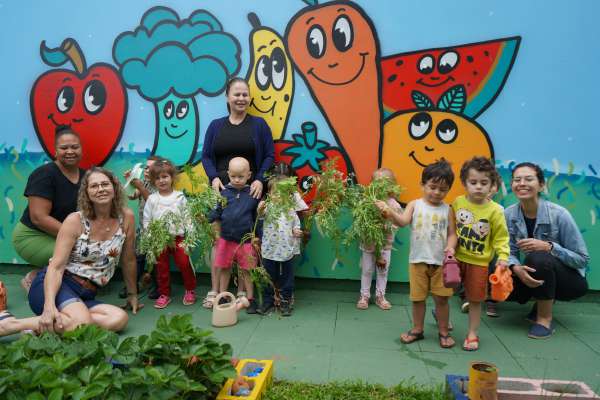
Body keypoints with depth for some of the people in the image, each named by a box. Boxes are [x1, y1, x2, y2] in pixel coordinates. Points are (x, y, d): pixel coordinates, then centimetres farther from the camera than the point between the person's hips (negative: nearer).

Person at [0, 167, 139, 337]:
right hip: (56, 286, -4)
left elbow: (129, 260, 11)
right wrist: (49, 305, -30)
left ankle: (38, 326, -19)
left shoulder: (126, 217, 0)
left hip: (86, 295, 4)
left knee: (120, 318, -28)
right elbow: (56, 266, -14)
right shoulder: (75, 221, -7)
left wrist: (132, 294, 19)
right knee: (83, 322, -36)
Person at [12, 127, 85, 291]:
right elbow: (39, 218, -24)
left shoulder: (85, 176, 2)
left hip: (63, 237, 7)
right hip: (33, 236, -7)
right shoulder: (44, 174, -17)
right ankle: (33, 279, -3)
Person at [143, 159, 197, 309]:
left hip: (178, 237, -1)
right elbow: (146, 220, 3)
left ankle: (190, 290, 18)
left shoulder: (180, 197, -1)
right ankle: (164, 294, 23)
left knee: (184, 263, -2)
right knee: (161, 267, 9)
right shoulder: (152, 199, 0)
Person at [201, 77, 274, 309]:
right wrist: (213, 178, -7)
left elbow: (270, 155, 4)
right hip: (221, 190, 2)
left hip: (249, 191, -1)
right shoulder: (215, 126, 14)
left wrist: (260, 180, -10)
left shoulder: (259, 125, 7)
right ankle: (214, 290, 5)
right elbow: (206, 156, 10)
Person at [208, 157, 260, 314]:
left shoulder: (253, 194, -5)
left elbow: (258, 217, 2)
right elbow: (216, 216, 5)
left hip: (246, 240, -2)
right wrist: (218, 235, 2)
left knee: (246, 270, 9)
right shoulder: (224, 192, -2)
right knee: (224, 269, 14)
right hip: (226, 239, 2)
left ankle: (250, 299, 21)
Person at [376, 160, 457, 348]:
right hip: (418, 260, 0)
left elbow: (452, 233, 2)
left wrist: (450, 247, -18)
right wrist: (390, 212, -36)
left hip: (441, 261, 0)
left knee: (442, 298, 5)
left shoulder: (447, 210, 2)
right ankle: (417, 329, 27)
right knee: (418, 297, 10)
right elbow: (403, 221, -16)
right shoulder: (415, 205, -1)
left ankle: (443, 331, 24)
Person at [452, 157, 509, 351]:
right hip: (456, 258, 2)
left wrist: (503, 257, -18)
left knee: (475, 299, 9)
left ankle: (472, 334, 24)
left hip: (479, 262, -2)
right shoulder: (457, 202, -6)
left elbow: (501, 237, -6)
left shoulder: (494, 210, -12)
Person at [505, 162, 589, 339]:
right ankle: (543, 299, 11)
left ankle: (545, 318, -13)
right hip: (536, 277, 5)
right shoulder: (509, 214, -10)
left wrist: (548, 247, -33)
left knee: (538, 258, -33)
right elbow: (511, 251, -6)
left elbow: (582, 259, -18)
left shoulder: (558, 214, -22)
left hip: (570, 279, -4)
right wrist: (516, 268, -29)